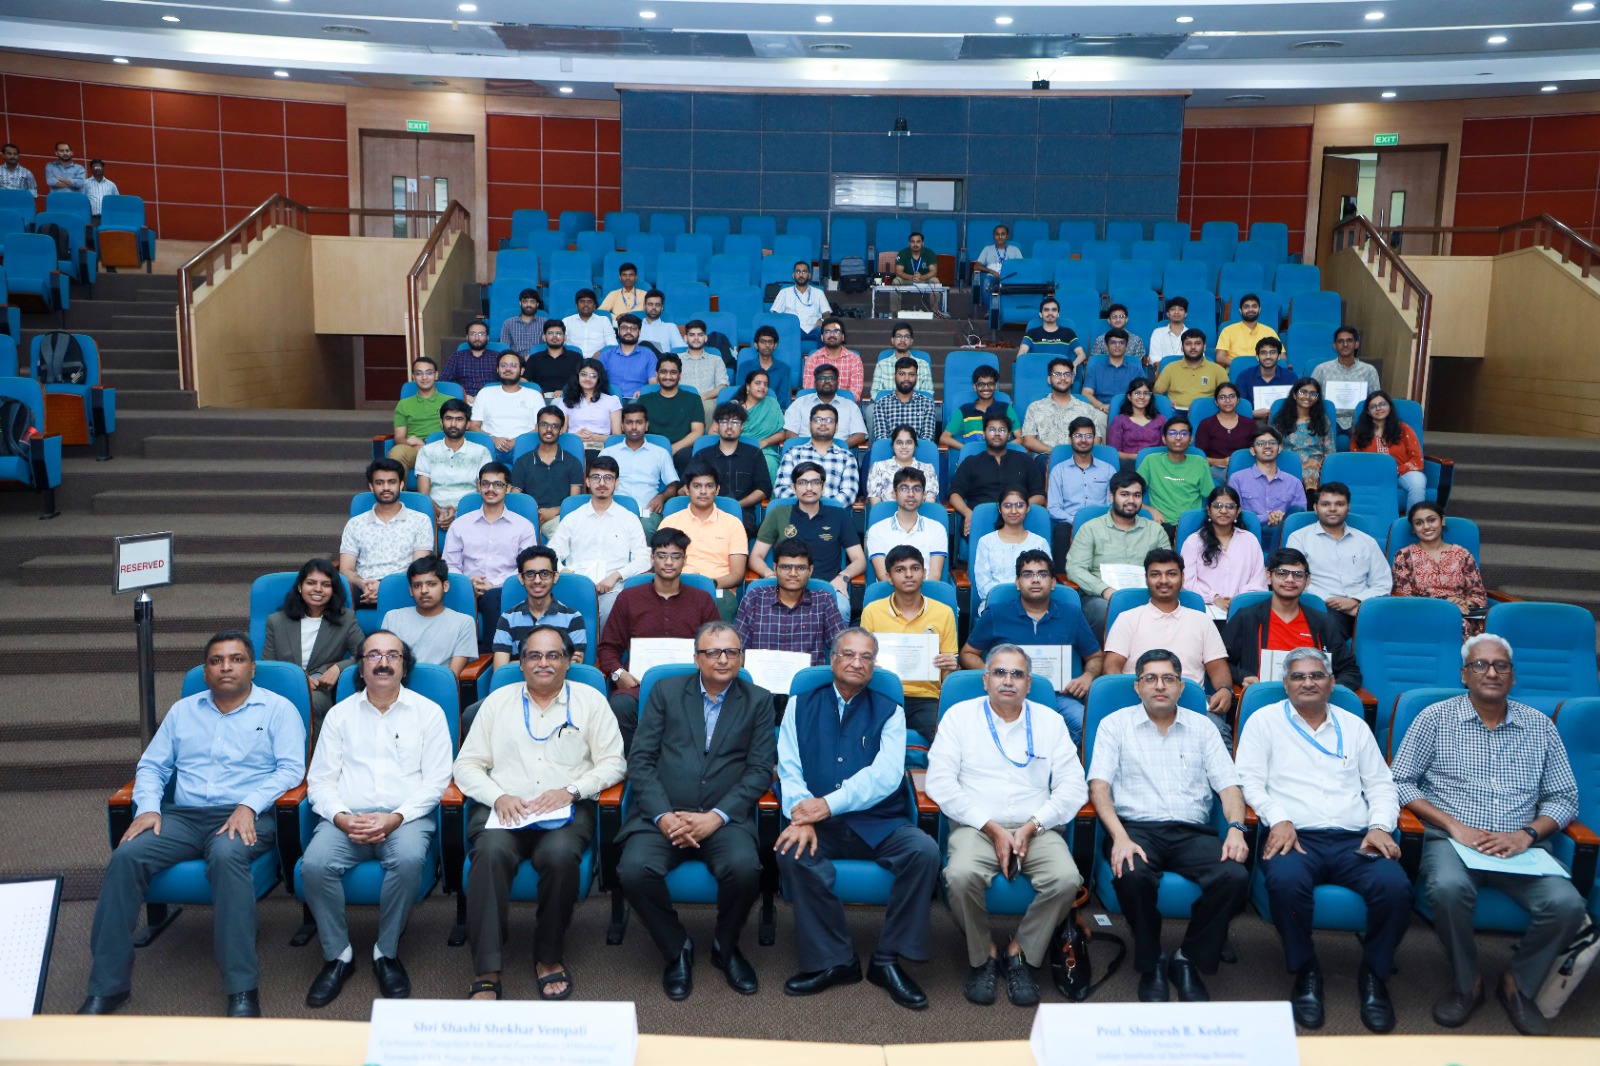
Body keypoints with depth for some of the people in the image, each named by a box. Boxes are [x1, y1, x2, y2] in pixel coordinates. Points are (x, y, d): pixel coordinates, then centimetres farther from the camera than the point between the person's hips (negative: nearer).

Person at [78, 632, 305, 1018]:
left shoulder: (277, 709, 7)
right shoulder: (183, 711, 20)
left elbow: (291, 768, -3)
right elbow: (151, 766, 18)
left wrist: (249, 806, -17)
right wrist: (148, 807, -2)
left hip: (245, 816, -4)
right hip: (182, 815, 4)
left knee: (226, 855, -37)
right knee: (126, 856, -24)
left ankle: (242, 990, -36)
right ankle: (107, 986, -16)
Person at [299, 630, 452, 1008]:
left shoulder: (428, 712, 9)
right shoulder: (340, 714, 15)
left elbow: (436, 779, 2)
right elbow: (320, 779, 10)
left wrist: (396, 818, -13)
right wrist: (342, 818, -10)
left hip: (406, 816, -2)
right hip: (346, 818, 2)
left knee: (409, 860, -34)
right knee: (314, 864, -28)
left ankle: (387, 952, -12)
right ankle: (337, 954, -8)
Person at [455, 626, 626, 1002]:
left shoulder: (589, 700, 11)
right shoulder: (498, 700, 16)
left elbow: (613, 762, 6)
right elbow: (466, 765, 11)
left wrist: (570, 790, -11)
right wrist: (498, 796, -8)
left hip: (566, 809, -1)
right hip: (504, 808, 1)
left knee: (560, 854, -33)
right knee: (490, 852, -32)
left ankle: (549, 958, -12)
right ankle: (486, 973, -27)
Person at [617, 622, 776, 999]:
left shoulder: (758, 701, 11)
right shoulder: (666, 691, 11)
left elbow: (760, 770, 1)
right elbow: (640, 759, 4)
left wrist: (716, 817, -13)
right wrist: (663, 816, -11)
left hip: (724, 817, 0)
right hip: (663, 813, 1)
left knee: (745, 868, -31)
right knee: (634, 869, -28)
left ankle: (725, 946, 2)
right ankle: (676, 949, 0)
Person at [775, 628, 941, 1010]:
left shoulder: (889, 712, 9)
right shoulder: (802, 706, 13)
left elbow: (886, 774, -7)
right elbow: (789, 768, 2)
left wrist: (828, 804, -20)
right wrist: (800, 815, -19)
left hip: (878, 824, 0)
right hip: (820, 826, 0)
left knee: (924, 850, -27)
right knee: (792, 852, -31)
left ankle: (888, 960, -10)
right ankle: (832, 960, -13)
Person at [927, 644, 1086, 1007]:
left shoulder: (1049, 721, 12)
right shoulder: (960, 716, 7)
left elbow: (1073, 787, 6)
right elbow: (940, 781, -3)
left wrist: (1031, 827, -9)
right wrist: (992, 829, -10)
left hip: (1036, 829, 2)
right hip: (976, 826, -2)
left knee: (1066, 879, -28)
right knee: (960, 876, -32)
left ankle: (1021, 953, -3)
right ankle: (982, 955, -4)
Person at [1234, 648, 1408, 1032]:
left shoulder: (1354, 725, 22)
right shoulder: (1265, 720, 11)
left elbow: (1381, 784, 18)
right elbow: (1250, 780, 3)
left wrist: (1380, 825, -1)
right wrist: (1278, 819, -13)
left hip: (1354, 839, 3)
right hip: (1296, 836, -3)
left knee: (1395, 886, -29)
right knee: (1286, 881, -37)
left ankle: (1374, 975, -4)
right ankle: (1306, 972, -11)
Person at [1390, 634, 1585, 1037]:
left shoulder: (1539, 726, 11)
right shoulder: (1436, 718, 3)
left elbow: (1564, 797, 10)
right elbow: (1400, 782, 0)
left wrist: (1526, 834, -9)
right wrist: (1454, 825, -12)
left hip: (1521, 846, 3)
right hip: (1452, 840, -2)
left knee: (1567, 905, -26)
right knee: (1449, 888, -35)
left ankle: (1519, 985, 2)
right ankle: (1466, 983, -7)